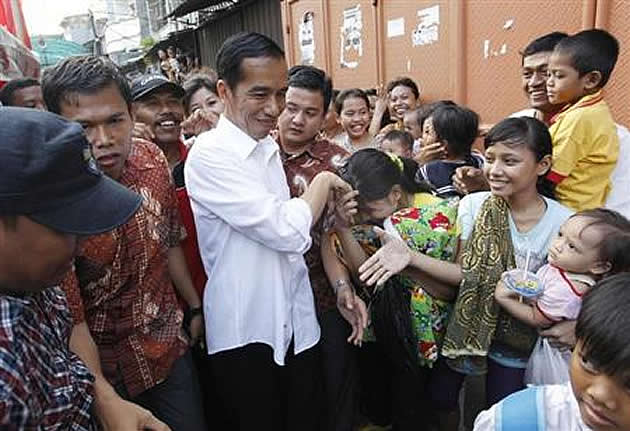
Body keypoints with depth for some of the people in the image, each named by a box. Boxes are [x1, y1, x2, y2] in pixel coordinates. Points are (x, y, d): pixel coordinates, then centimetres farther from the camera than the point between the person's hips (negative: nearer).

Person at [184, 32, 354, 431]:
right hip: (245, 335, -6)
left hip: (296, 323, 7)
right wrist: (324, 181, -8)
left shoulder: (270, 147, 8)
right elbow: (287, 231, -23)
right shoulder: (209, 155, -17)